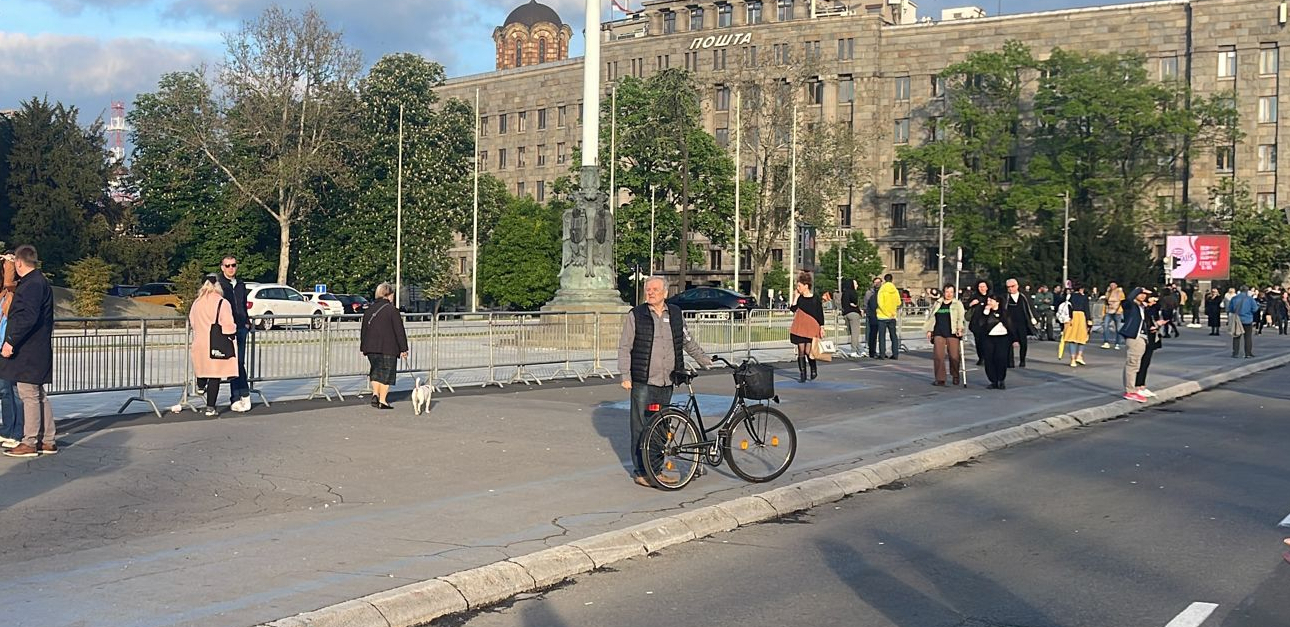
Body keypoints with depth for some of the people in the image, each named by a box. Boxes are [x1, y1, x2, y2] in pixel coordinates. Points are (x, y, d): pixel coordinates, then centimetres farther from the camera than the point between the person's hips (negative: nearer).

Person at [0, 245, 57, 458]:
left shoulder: (32, 285, -15)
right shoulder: (39, 282, 17)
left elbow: (28, 317, -25)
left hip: (29, 352, -10)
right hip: (36, 351, 10)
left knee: (30, 396, -6)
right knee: (38, 396, 13)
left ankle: (30, 443, -2)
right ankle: (47, 441, 17)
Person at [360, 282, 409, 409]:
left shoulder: (369, 310, 9)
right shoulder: (392, 310, -9)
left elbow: (363, 330, 15)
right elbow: (399, 331, -9)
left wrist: (363, 347, 23)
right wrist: (403, 349, -4)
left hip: (371, 348, 5)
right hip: (388, 348, -5)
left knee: (376, 372, 19)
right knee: (386, 374, 2)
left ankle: (375, 394, 2)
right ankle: (382, 401, 3)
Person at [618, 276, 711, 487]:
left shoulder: (676, 314, 10)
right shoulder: (635, 315, -1)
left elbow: (688, 342, 24)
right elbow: (624, 347, 0)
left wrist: (705, 360, 27)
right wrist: (625, 376, -7)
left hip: (666, 383, 4)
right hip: (643, 382, -4)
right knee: (641, 427, -2)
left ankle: (656, 470, 17)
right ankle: (641, 472, 5)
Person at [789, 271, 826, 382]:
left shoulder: (815, 298, 0)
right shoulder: (799, 298, 8)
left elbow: (820, 315, 2)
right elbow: (793, 309, -5)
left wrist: (822, 328, -2)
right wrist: (796, 298, -5)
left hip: (811, 329, -3)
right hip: (800, 328, 3)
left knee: (808, 351, -8)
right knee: (801, 351, 0)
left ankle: (814, 370, 18)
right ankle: (802, 375, 7)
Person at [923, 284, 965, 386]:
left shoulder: (958, 304, 9)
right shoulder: (937, 304, 17)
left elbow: (961, 317, -2)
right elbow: (931, 318, 20)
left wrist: (960, 328, -16)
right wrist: (929, 330, 13)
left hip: (952, 333, -2)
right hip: (938, 333, 2)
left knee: (954, 356, -4)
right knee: (938, 356, -6)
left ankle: (955, 377, 17)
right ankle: (940, 379, 0)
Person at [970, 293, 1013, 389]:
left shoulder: (1004, 312, 10)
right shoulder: (983, 311, 6)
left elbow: (1010, 326, 12)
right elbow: (979, 323, -9)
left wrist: (1014, 339, 8)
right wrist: (985, 312, -14)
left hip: (1002, 338, 0)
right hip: (988, 339, 0)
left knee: (1001, 359, -11)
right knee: (989, 360, -2)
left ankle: (1001, 380, 5)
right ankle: (994, 381, 8)